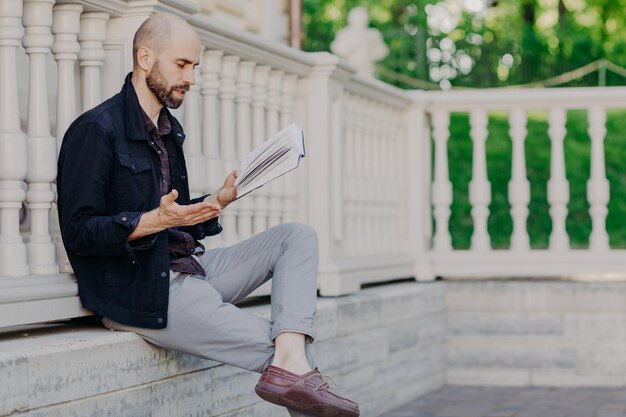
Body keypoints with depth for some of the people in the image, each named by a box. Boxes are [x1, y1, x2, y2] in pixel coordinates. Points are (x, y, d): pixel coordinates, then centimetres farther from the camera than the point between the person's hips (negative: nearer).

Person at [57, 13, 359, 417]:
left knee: (297, 237, -6)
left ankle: (291, 359, -25)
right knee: (276, 339, -20)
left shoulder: (168, 129, 17)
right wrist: (156, 220, -26)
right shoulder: (96, 130, -10)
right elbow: (78, 233, -15)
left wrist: (218, 201, 2)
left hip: (187, 268, 9)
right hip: (138, 290, -9)